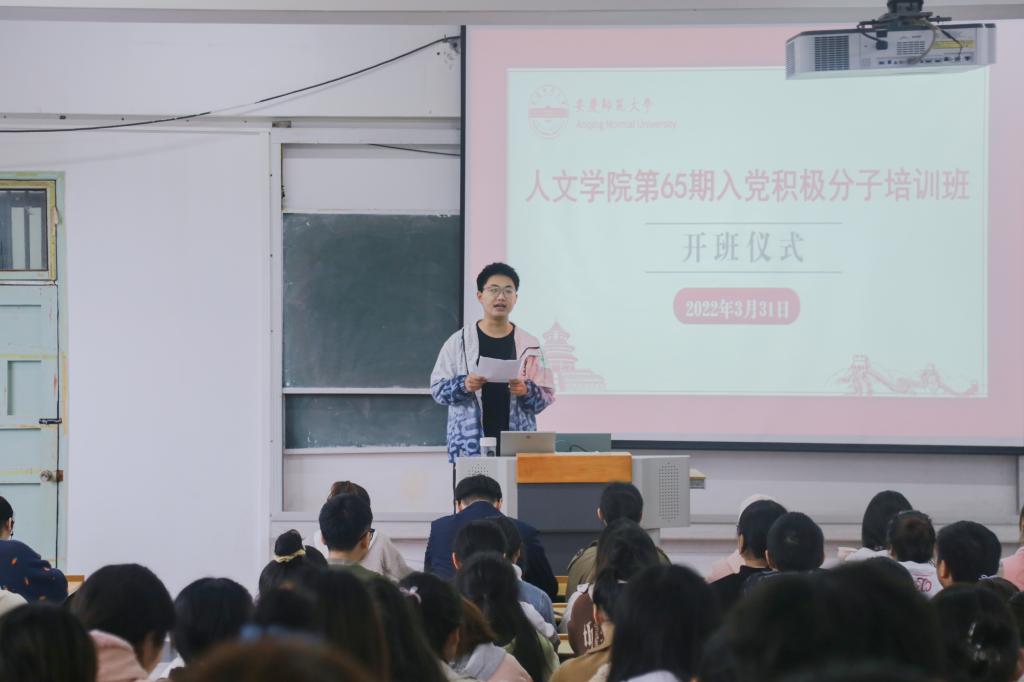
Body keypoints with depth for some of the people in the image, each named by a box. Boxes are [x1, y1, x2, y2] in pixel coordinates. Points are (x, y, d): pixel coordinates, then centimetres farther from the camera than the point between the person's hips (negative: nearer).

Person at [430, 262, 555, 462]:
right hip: (469, 445, -1)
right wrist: (463, 385, -13)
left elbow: (546, 395, 9)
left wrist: (527, 391, -11)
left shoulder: (529, 345, 10)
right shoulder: (458, 342, 6)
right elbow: (437, 389, 6)